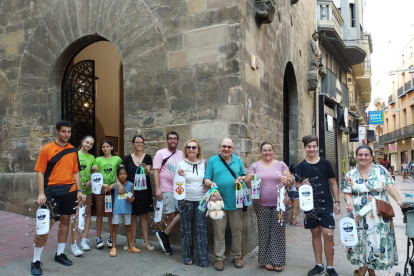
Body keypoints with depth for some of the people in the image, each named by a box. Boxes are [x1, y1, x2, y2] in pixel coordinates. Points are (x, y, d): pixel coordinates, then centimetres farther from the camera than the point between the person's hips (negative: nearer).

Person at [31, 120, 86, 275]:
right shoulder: (47, 149, -3)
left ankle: (60, 254, 26)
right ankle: (36, 261, 6)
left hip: (70, 191, 5)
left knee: (65, 220, 12)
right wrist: (41, 193, -14)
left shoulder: (73, 150, 9)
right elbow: (40, 172, -6)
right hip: (52, 191, -4)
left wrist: (79, 191, 6)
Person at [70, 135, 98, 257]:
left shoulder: (91, 158, 11)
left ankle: (84, 240, 19)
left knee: (87, 213, 9)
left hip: (87, 188, 4)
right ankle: (74, 244, -4)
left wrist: (91, 181, -5)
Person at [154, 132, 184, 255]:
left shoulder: (181, 154, 13)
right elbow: (156, 172, -4)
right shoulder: (161, 153, 2)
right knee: (171, 215, -1)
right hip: (166, 189, -4)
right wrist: (157, 188, -12)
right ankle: (165, 238, 20)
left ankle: (164, 234, 11)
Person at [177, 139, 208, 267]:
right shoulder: (181, 164, -2)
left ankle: (202, 258, 12)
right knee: (186, 228, 8)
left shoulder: (203, 163, 3)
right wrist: (180, 176, -17)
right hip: (186, 200, -1)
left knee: (201, 229, 2)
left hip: (201, 199, 1)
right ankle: (187, 256, 23)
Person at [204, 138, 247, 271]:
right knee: (219, 230, 4)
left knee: (237, 230, 9)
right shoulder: (212, 160, 2)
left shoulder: (237, 160, 9)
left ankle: (237, 256, 25)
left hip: (235, 201, 2)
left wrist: (241, 178, -6)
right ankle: (219, 258, 17)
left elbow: (244, 176, 16)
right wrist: (211, 183, -21)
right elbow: (206, 179, 1)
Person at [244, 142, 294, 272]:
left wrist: (287, 180, -19)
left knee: (278, 232, 2)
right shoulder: (254, 165, 7)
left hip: (279, 204, 0)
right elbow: (248, 183, 5)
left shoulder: (281, 164, 7)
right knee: (264, 232, 3)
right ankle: (267, 260, 17)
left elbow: (291, 181, 4)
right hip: (261, 205, 0)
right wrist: (250, 179, -18)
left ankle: (278, 261, 14)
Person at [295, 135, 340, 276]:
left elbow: (333, 183, 5)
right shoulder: (301, 166, 1)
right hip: (310, 205, 2)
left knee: (328, 235, -3)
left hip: (326, 205, -1)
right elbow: (297, 186, 6)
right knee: (315, 234, 12)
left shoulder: (325, 163, -1)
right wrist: (302, 185, -17)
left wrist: (337, 201, 1)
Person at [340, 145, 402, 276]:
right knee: (361, 240, 4)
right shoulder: (350, 175, 4)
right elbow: (347, 193, 6)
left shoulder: (380, 170, 1)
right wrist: (348, 201, -14)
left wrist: (400, 202, -19)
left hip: (379, 215, 0)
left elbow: (390, 187, -6)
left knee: (379, 240, 3)